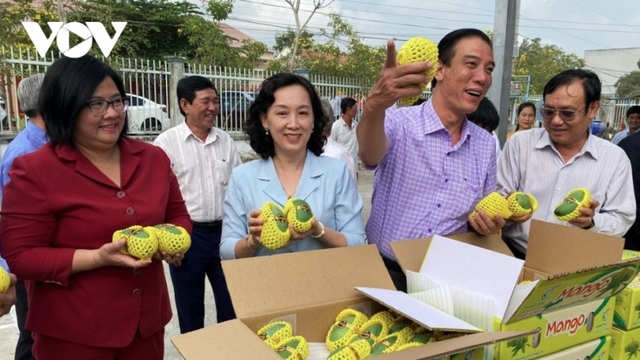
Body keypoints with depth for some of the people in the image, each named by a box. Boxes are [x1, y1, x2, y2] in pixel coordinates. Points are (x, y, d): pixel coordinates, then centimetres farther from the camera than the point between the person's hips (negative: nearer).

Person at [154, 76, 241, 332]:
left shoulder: (226, 141, 6)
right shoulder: (167, 142, -7)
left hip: (224, 232, 4)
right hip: (187, 235, -3)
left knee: (232, 305, 14)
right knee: (190, 308, 13)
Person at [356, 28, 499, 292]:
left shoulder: (486, 144, 5)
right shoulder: (399, 123, -10)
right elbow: (370, 156, -32)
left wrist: (489, 221, -7)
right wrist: (375, 106, -51)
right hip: (386, 272, -5)